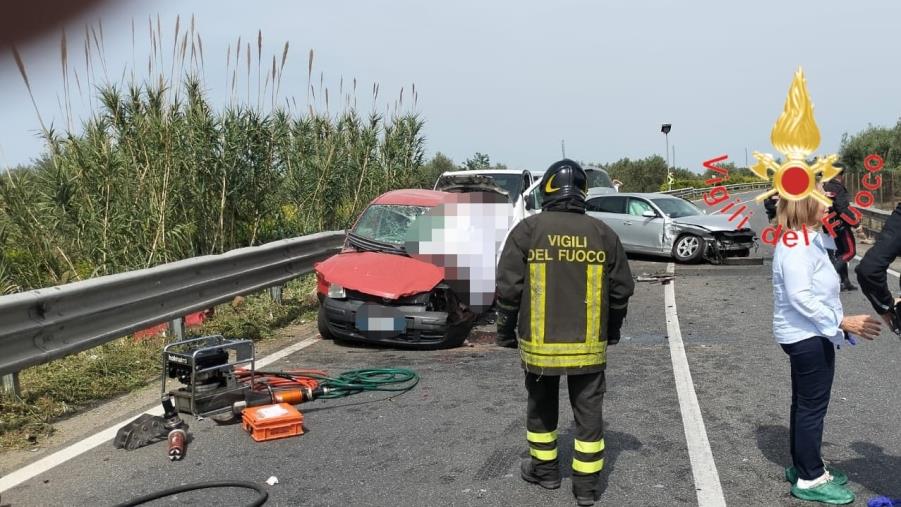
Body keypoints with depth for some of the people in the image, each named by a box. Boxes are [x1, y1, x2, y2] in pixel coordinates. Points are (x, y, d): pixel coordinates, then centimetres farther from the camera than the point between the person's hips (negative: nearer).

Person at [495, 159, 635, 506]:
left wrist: (505, 331, 4)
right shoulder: (603, 233, 0)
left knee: (541, 406, 18)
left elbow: (508, 288, -8)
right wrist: (612, 330, 19)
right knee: (588, 412, 10)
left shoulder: (527, 230, -7)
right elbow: (621, 289, 5)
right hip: (589, 344, 1)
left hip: (539, 342, -1)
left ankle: (544, 469, 32)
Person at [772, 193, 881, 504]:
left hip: (809, 335, 10)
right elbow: (800, 297, -28)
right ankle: (810, 479, 11)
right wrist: (843, 322, -27)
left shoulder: (809, 241, 10)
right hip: (806, 337, -10)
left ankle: (803, 467, 31)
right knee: (812, 407, 0)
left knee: (805, 405, 18)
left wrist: (839, 323, 16)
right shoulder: (796, 246, -22)